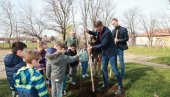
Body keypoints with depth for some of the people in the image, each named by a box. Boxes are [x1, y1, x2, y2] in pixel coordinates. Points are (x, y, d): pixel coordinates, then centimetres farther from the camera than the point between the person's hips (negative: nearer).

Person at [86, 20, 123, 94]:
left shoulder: (107, 32, -26)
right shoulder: (99, 31, -2)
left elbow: (103, 44, -25)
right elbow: (96, 34, 23)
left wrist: (92, 47, -21)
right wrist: (89, 32, 5)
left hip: (111, 52, -8)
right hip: (104, 53, 8)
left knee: (114, 69, -3)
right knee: (104, 69, 10)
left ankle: (120, 86, 12)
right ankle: (106, 85, 24)